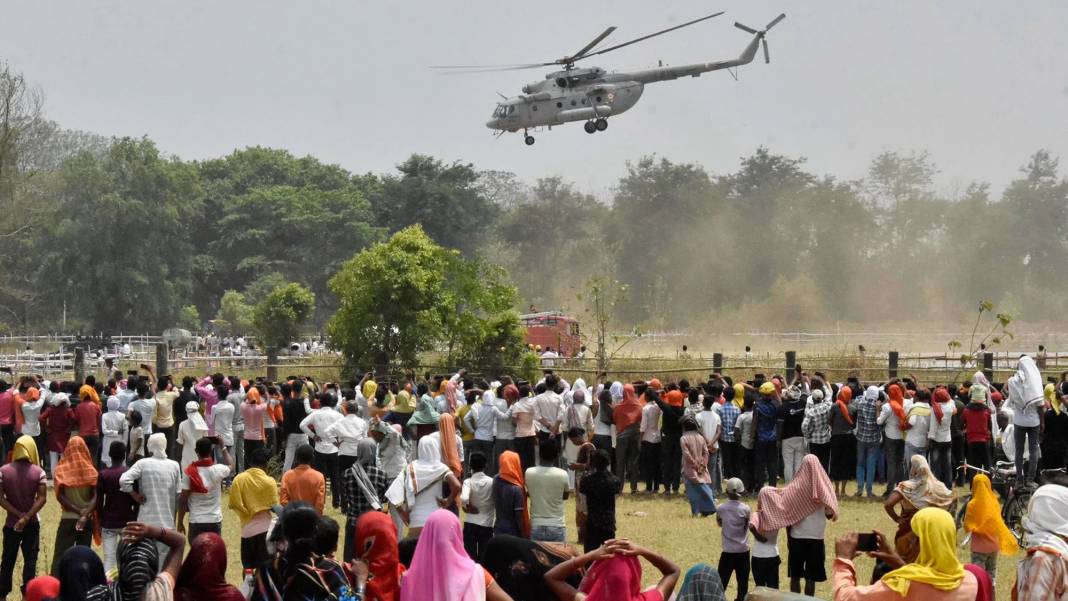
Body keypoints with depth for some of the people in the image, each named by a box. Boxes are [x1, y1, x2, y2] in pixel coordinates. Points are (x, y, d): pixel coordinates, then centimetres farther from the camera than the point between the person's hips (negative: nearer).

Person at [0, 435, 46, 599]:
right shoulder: (38, 472, -8)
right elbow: (42, 498, -14)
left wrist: (19, 515, -10)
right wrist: (26, 517, -14)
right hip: (32, 524, -1)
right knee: (30, 560, 3)